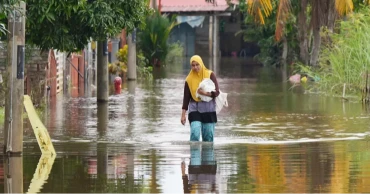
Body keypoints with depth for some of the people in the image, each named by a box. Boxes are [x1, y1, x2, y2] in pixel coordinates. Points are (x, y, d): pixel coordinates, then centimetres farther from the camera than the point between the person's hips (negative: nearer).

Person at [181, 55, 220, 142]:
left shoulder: (210, 75, -1)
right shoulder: (189, 79, 2)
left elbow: (216, 92, -4)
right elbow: (186, 97, 5)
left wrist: (205, 93, -23)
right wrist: (183, 114, 2)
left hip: (208, 109, 0)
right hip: (194, 109, 0)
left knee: (208, 136, 2)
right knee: (194, 135, -15)